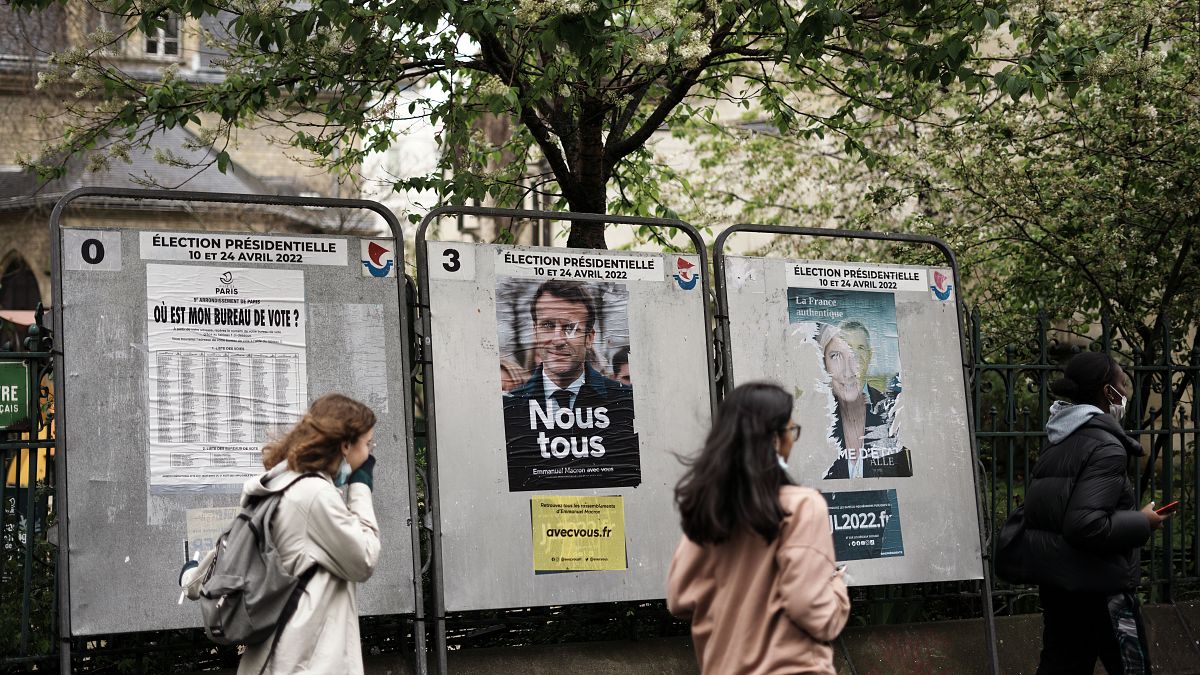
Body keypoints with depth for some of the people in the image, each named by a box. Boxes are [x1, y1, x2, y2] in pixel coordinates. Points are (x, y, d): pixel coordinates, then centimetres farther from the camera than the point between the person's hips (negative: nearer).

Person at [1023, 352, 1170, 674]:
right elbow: (1085, 525, -27)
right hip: (1096, 585, -8)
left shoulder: (1059, 441, 9)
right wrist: (1143, 523, -14)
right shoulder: (1105, 446, -17)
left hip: (1055, 580, 8)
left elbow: (1039, 509, 15)